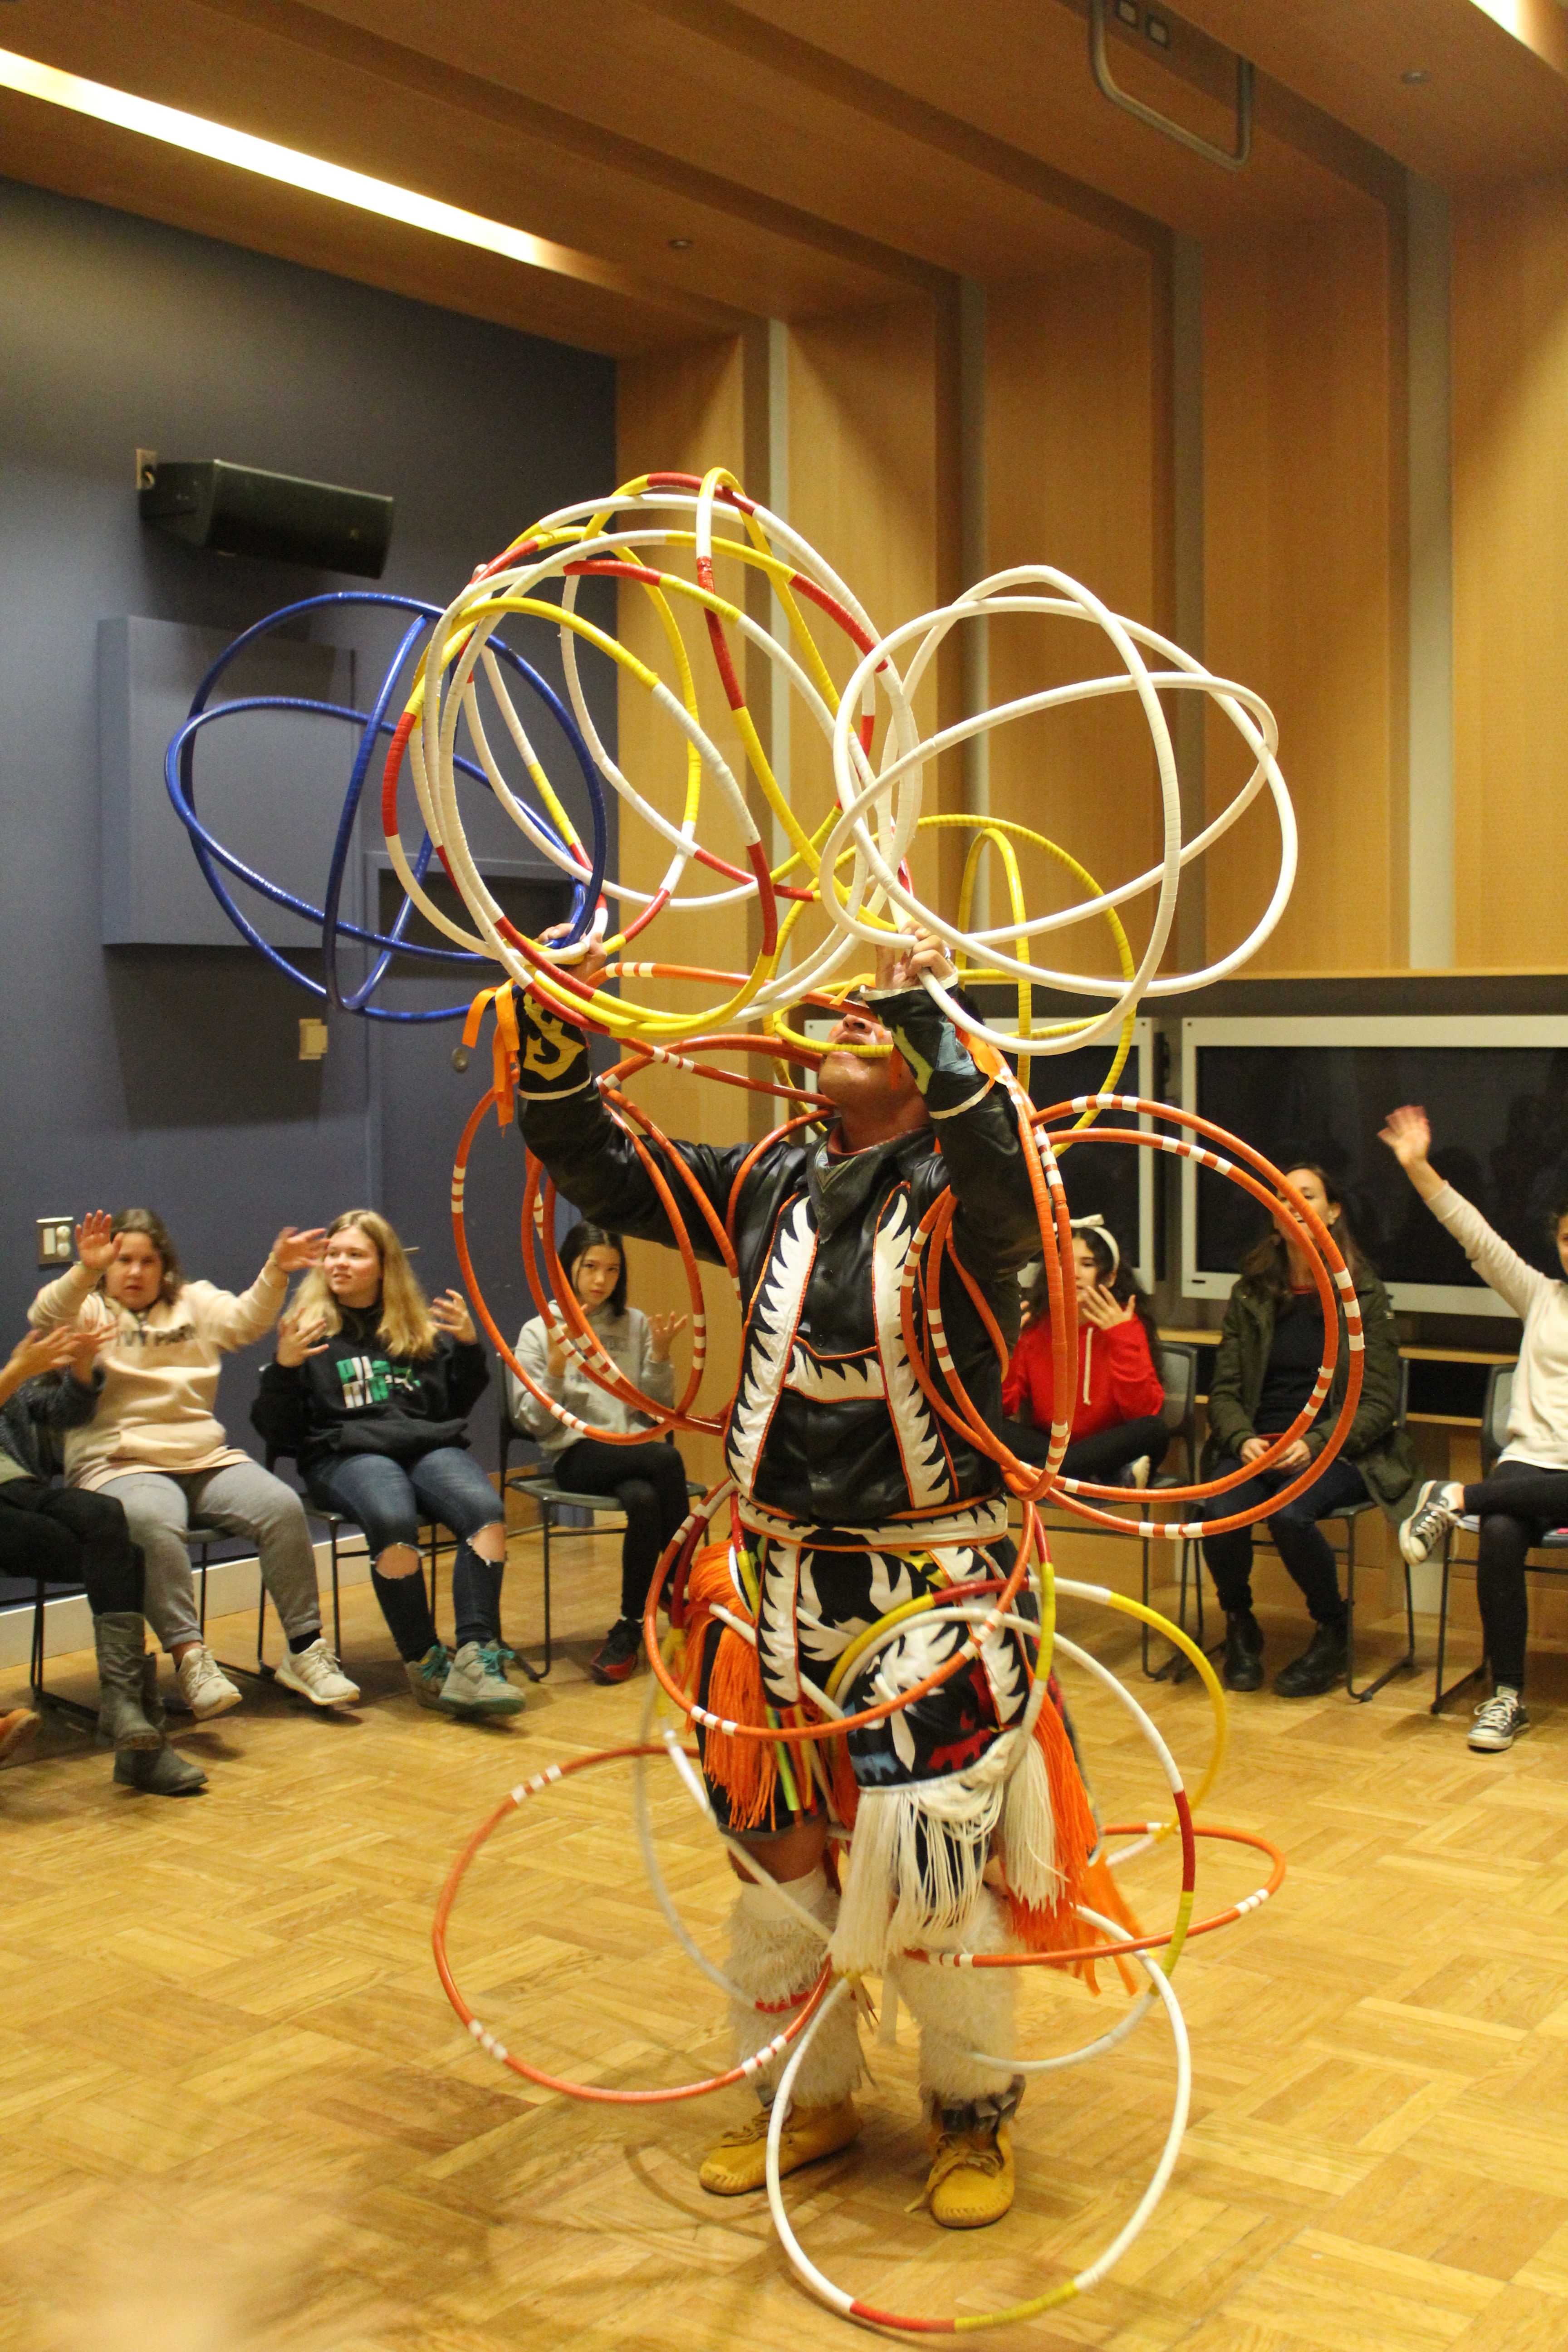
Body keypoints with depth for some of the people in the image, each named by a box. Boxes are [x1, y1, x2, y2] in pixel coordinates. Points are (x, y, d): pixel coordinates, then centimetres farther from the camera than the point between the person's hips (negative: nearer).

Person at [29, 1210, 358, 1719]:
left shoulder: (196, 1303, 19)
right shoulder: (87, 1309, 10)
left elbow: (246, 1320, 1)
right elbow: (45, 1317, -13)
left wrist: (276, 1272, -17)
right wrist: (85, 1272, -32)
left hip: (208, 1459, 4)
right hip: (120, 1464, -4)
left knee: (282, 1506, -21)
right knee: (154, 1523, -38)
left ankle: (305, 1650, -14)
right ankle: (189, 1657, -34)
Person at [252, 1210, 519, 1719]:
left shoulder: (424, 1325, 21)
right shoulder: (309, 1329, 13)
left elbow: (459, 1406, 22)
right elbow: (277, 1433, 6)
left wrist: (470, 1347, 7)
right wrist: (283, 1367, -11)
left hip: (431, 1445, 3)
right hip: (348, 1453, -3)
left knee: (487, 1511, -30)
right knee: (393, 1521, -37)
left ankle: (475, 1655, -36)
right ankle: (424, 1662, -24)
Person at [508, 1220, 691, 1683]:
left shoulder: (636, 1324, 13)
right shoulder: (539, 1332, 5)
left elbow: (659, 1407, 11)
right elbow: (535, 1422, -1)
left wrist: (660, 1354, -4)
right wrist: (556, 1368, -16)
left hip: (633, 1447, 3)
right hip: (576, 1454, -3)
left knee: (644, 1499, -35)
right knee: (666, 1459, -32)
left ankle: (630, 1628, -18)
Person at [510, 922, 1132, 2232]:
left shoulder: (959, 1193, -9)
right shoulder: (770, 1187, 7)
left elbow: (1005, 1173, -33)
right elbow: (599, 1168, 8)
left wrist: (929, 1004, -37)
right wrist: (554, 1030, -6)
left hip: (933, 1585, -5)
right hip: (777, 1574, 6)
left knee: (937, 1864, 0)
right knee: (776, 1851, 14)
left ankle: (976, 2116, 26)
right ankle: (809, 2099, 36)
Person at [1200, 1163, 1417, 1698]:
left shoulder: (1365, 1295, 2)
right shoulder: (1251, 1294, 10)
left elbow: (1378, 1402, -2)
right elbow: (1223, 1389, 8)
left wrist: (1314, 1444, -17)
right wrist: (1243, 1439, -13)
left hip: (1335, 1450, -3)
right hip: (1255, 1447, 3)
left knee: (1290, 1513, -34)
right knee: (1222, 1512, -29)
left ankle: (1333, 1634, -5)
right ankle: (1240, 1627, 1)